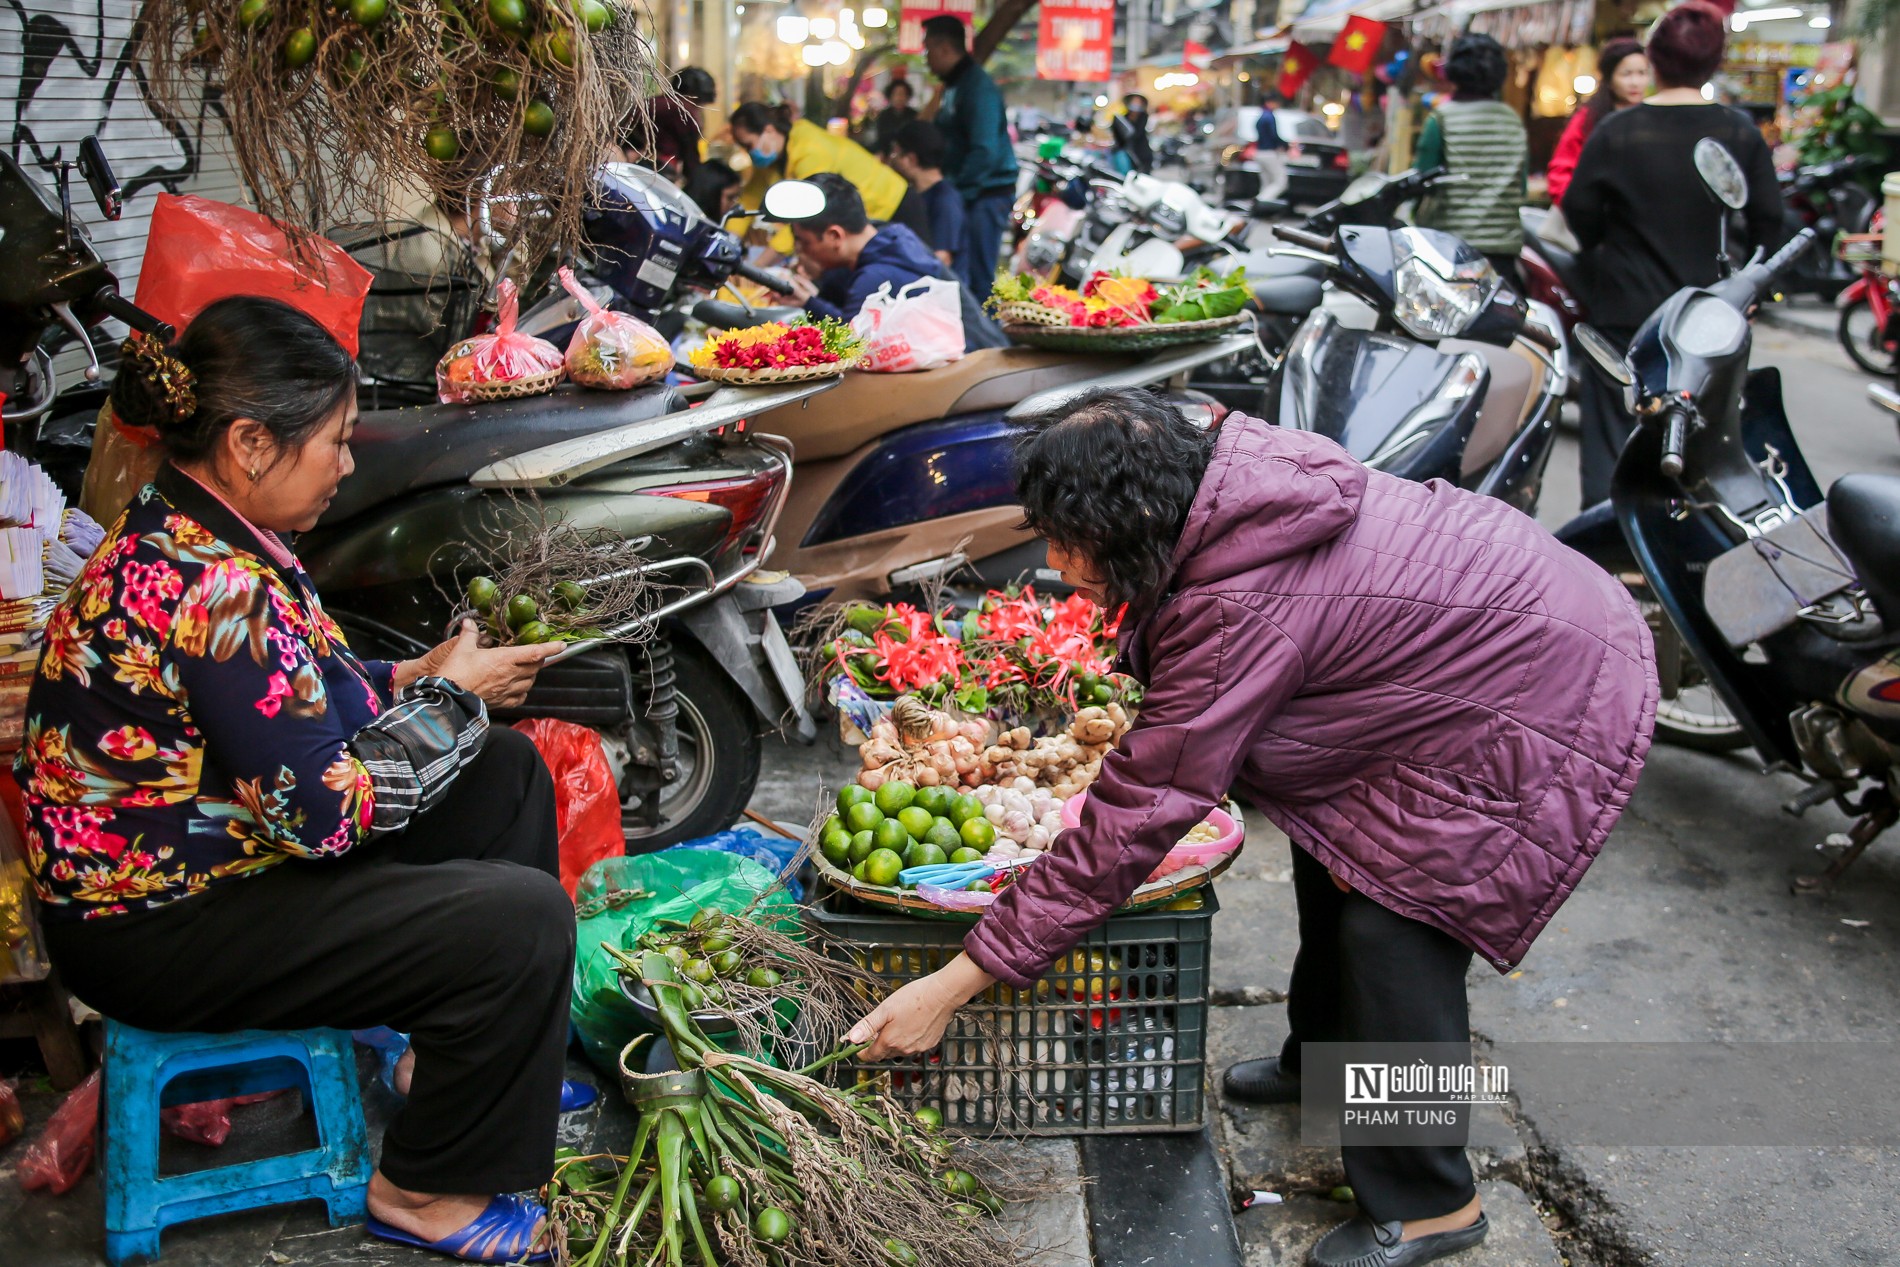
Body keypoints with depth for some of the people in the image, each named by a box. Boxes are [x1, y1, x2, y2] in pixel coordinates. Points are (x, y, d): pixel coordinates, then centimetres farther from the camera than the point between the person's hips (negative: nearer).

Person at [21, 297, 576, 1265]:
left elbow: (277, 701, 15)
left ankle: (458, 1060, 24)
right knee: (524, 920, -18)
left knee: (507, 771, 12)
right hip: (154, 930, -10)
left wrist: (410, 678, 1)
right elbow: (325, 808, -26)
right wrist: (450, 698, -12)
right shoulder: (214, 586, -30)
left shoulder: (175, 528, 2)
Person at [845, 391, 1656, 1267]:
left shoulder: (1243, 609, -34)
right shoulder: (1231, 479, -9)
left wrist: (953, 985, -26)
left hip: (1556, 705, -10)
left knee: (1395, 926, -10)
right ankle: (1322, 1058, 43)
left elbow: (1132, 824, -31)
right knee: (1332, 834, 19)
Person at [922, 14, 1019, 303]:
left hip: (985, 195, -10)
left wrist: (956, 190, -22)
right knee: (955, 277, 12)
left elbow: (984, 152, -24)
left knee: (979, 279, -8)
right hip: (965, 194, 10)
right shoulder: (954, 86, 17)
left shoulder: (977, 87, -15)